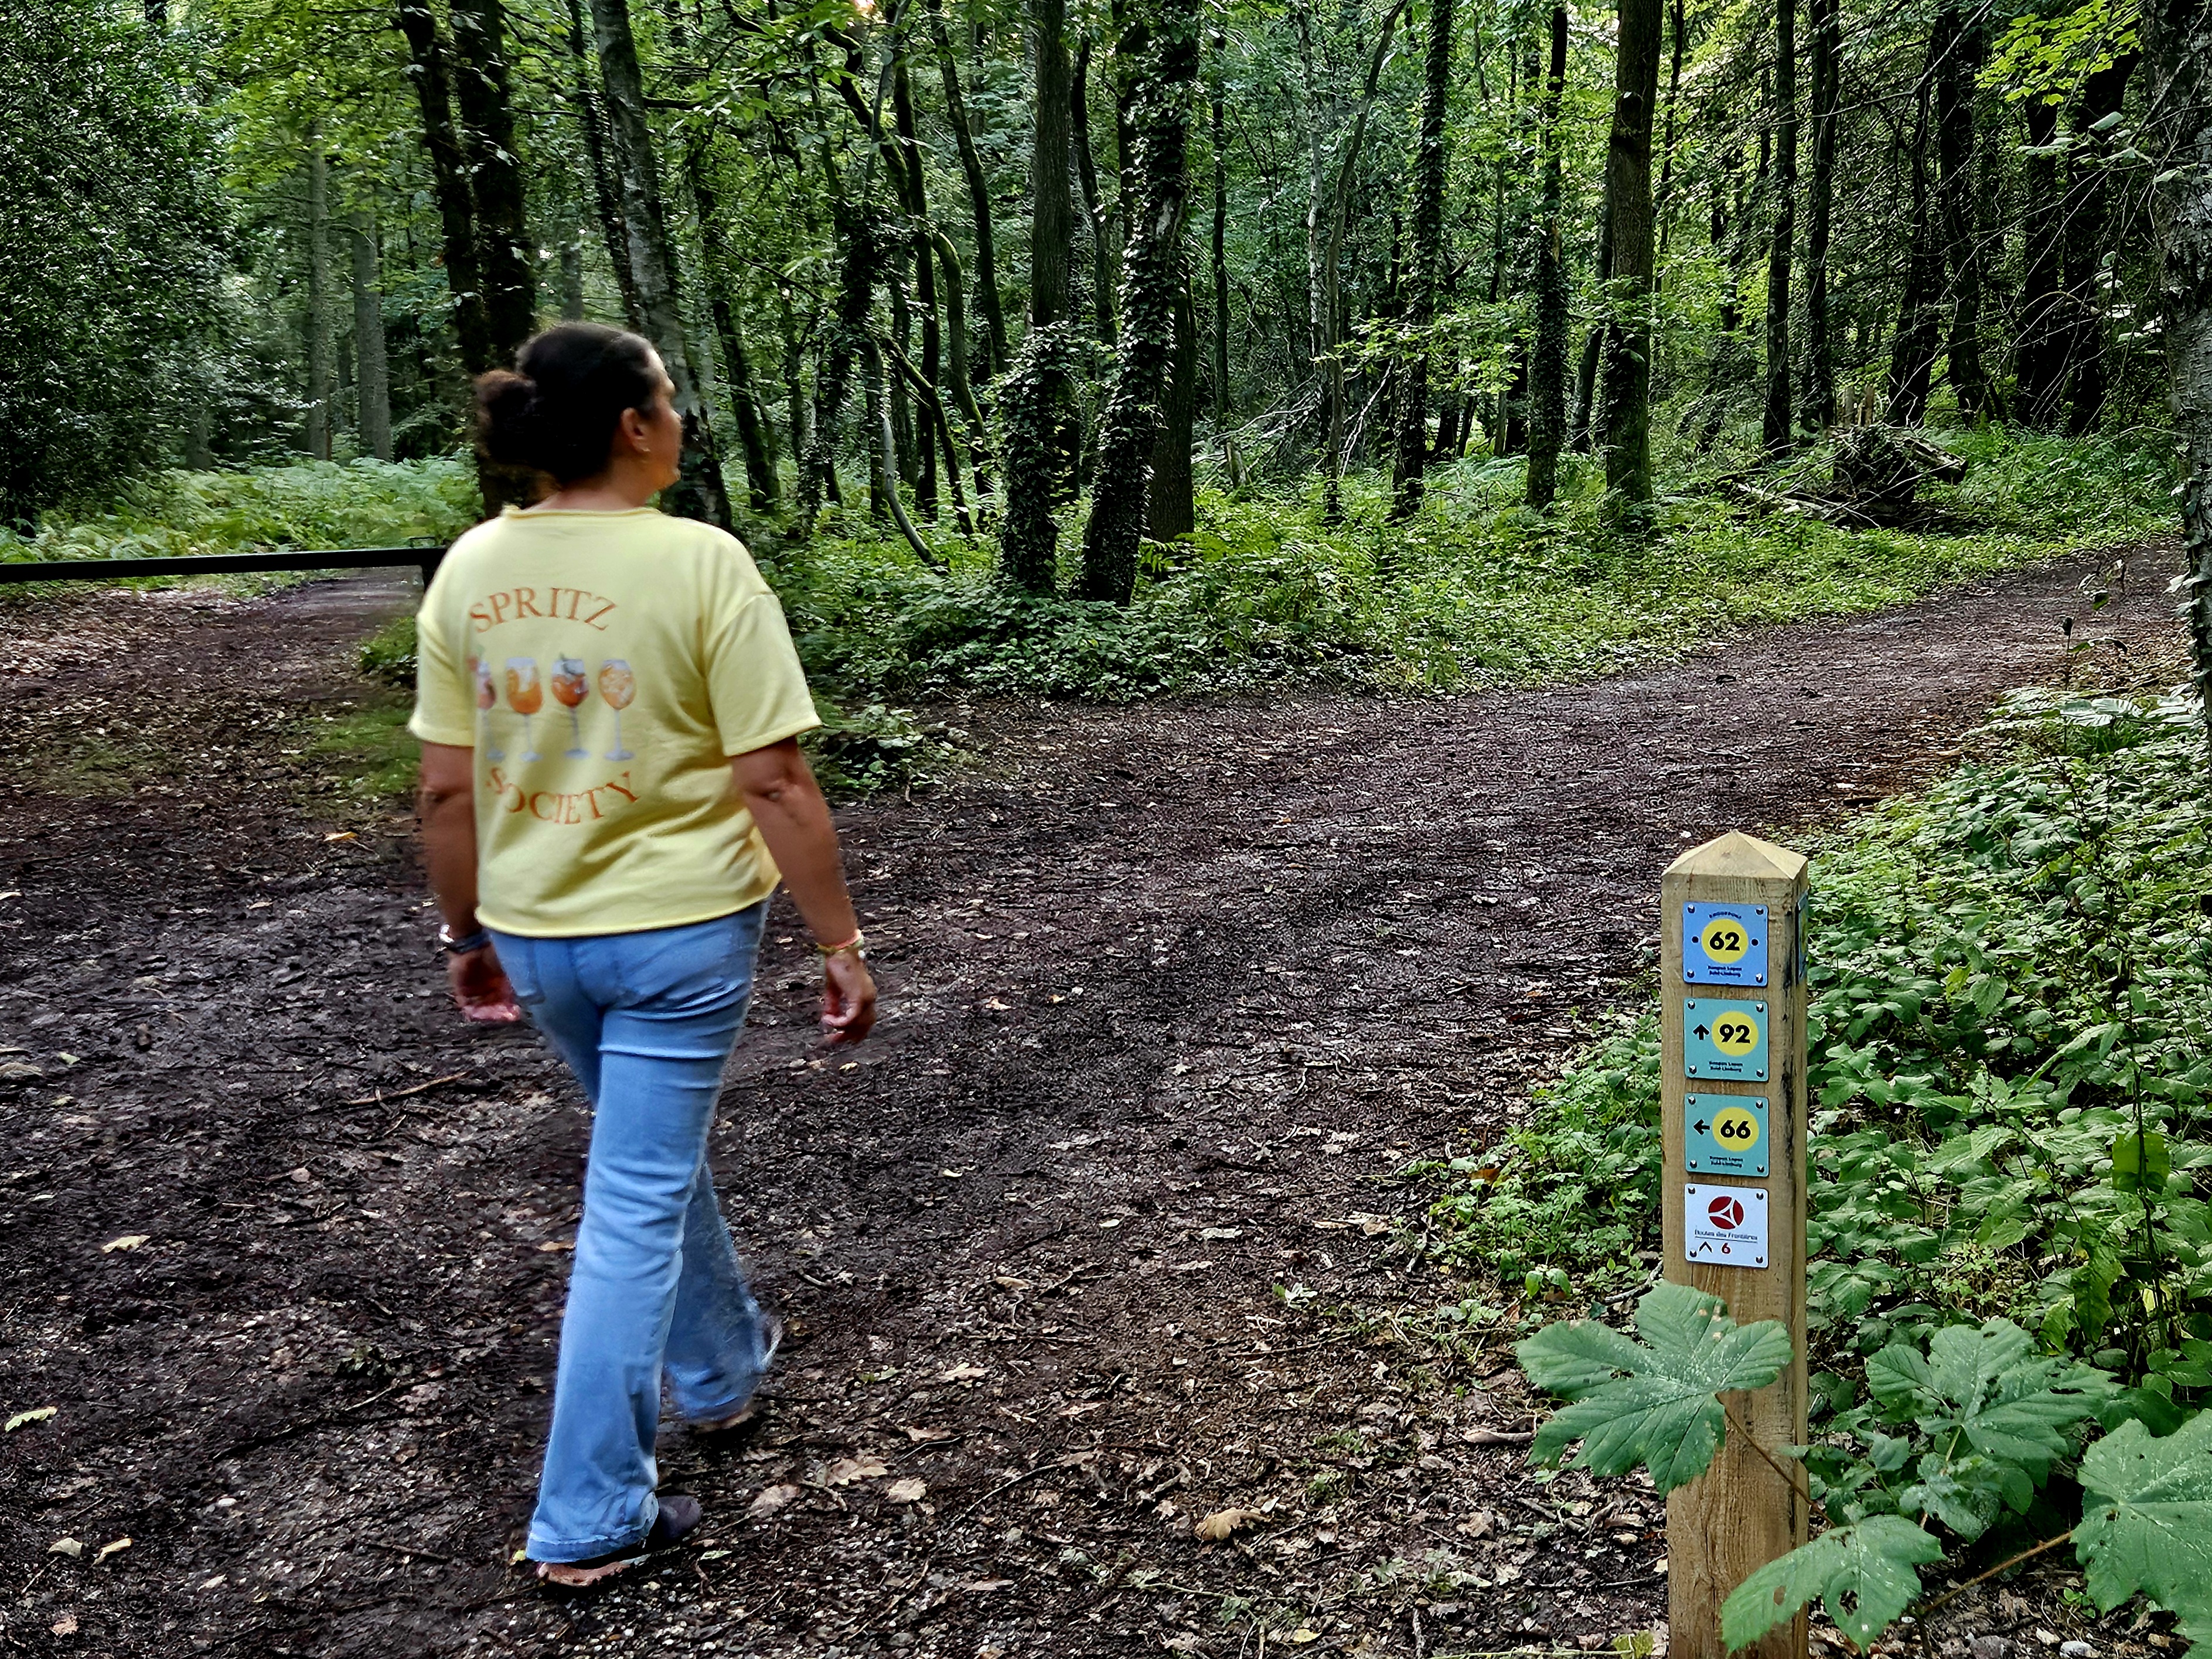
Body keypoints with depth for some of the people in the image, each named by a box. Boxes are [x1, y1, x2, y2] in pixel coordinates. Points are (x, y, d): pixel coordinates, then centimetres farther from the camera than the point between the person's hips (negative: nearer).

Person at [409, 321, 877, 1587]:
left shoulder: (472, 570, -2)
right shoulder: (701, 564, -16)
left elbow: (447, 789, 2)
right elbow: (775, 785, -17)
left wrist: (467, 931, 15)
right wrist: (843, 942, -9)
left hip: (536, 930, 6)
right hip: (682, 927, -5)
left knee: (658, 1151, 26)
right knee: (635, 1208, 3)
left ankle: (722, 1364, 47)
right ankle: (591, 1517, 11)